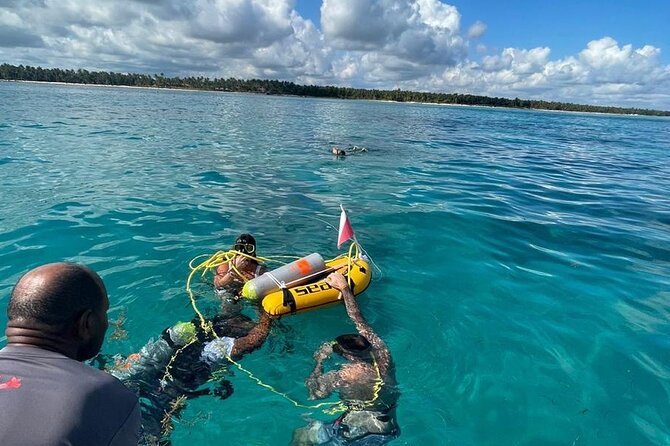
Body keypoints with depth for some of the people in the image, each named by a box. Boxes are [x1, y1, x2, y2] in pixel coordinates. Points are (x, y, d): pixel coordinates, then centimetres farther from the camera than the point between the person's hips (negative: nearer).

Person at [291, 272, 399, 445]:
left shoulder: (339, 377, -24)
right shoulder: (383, 355, -11)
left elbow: (313, 393, -8)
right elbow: (360, 321, 0)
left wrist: (319, 362, 2)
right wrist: (344, 287, 8)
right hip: (389, 432, 6)